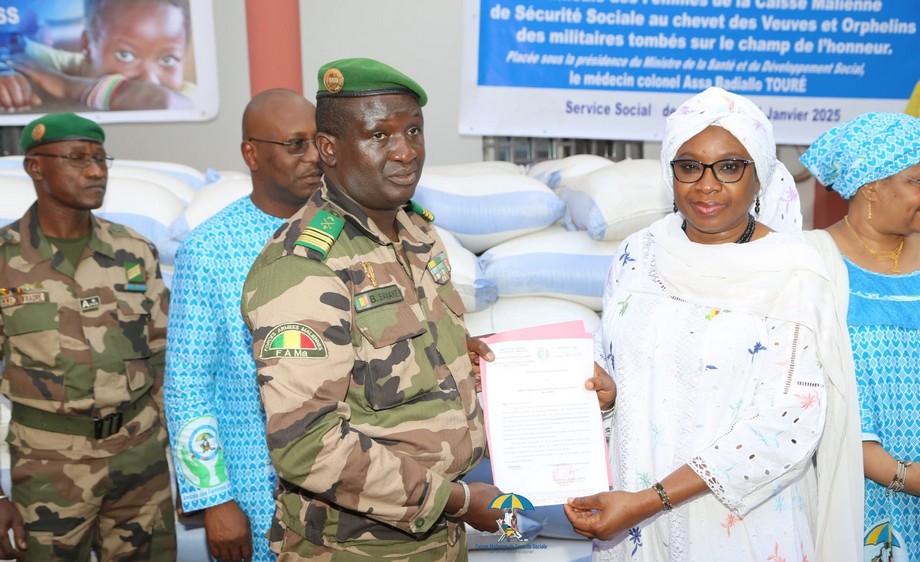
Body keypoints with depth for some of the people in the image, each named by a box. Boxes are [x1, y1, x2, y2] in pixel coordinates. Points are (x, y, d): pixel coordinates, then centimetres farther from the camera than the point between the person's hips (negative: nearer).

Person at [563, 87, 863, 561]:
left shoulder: (791, 277, -15)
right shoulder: (639, 254, -1)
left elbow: (787, 425, -19)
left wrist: (649, 502, -23)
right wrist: (607, 389, -12)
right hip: (628, 494, 4)